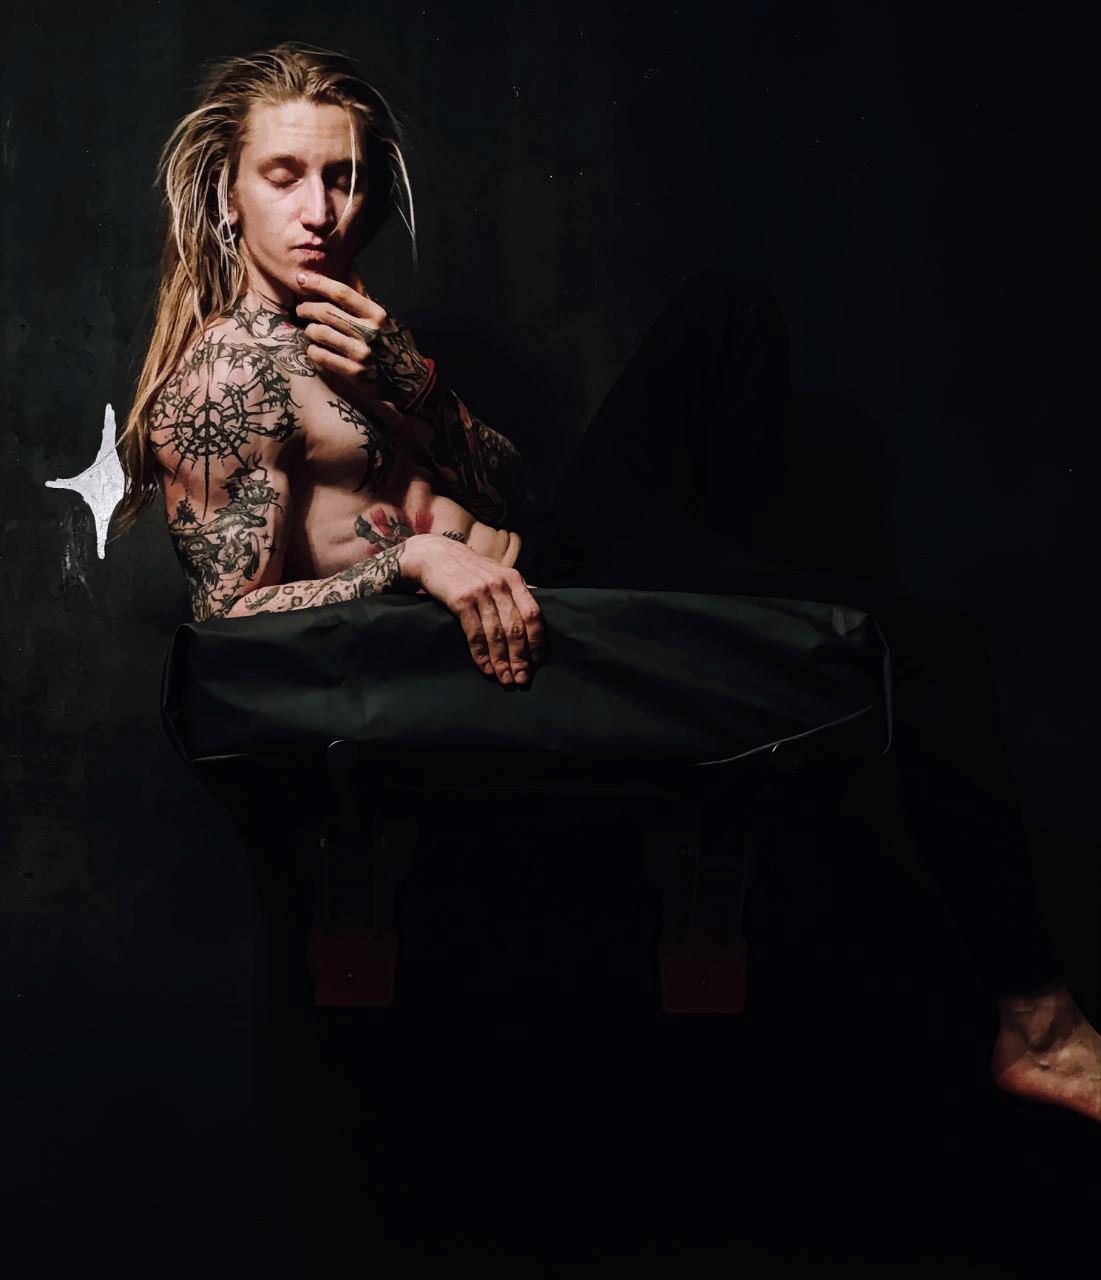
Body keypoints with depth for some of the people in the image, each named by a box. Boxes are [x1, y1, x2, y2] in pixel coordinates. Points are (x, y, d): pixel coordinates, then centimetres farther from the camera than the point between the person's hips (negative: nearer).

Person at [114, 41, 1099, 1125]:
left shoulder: (334, 317, 12)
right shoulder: (224, 370, -15)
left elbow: (501, 487, 8)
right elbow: (228, 614, -20)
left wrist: (410, 385, -12)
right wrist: (420, 557, -31)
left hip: (538, 549, 10)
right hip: (507, 616, -9)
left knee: (728, 309, 17)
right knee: (932, 652, -12)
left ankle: (741, 580, 13)